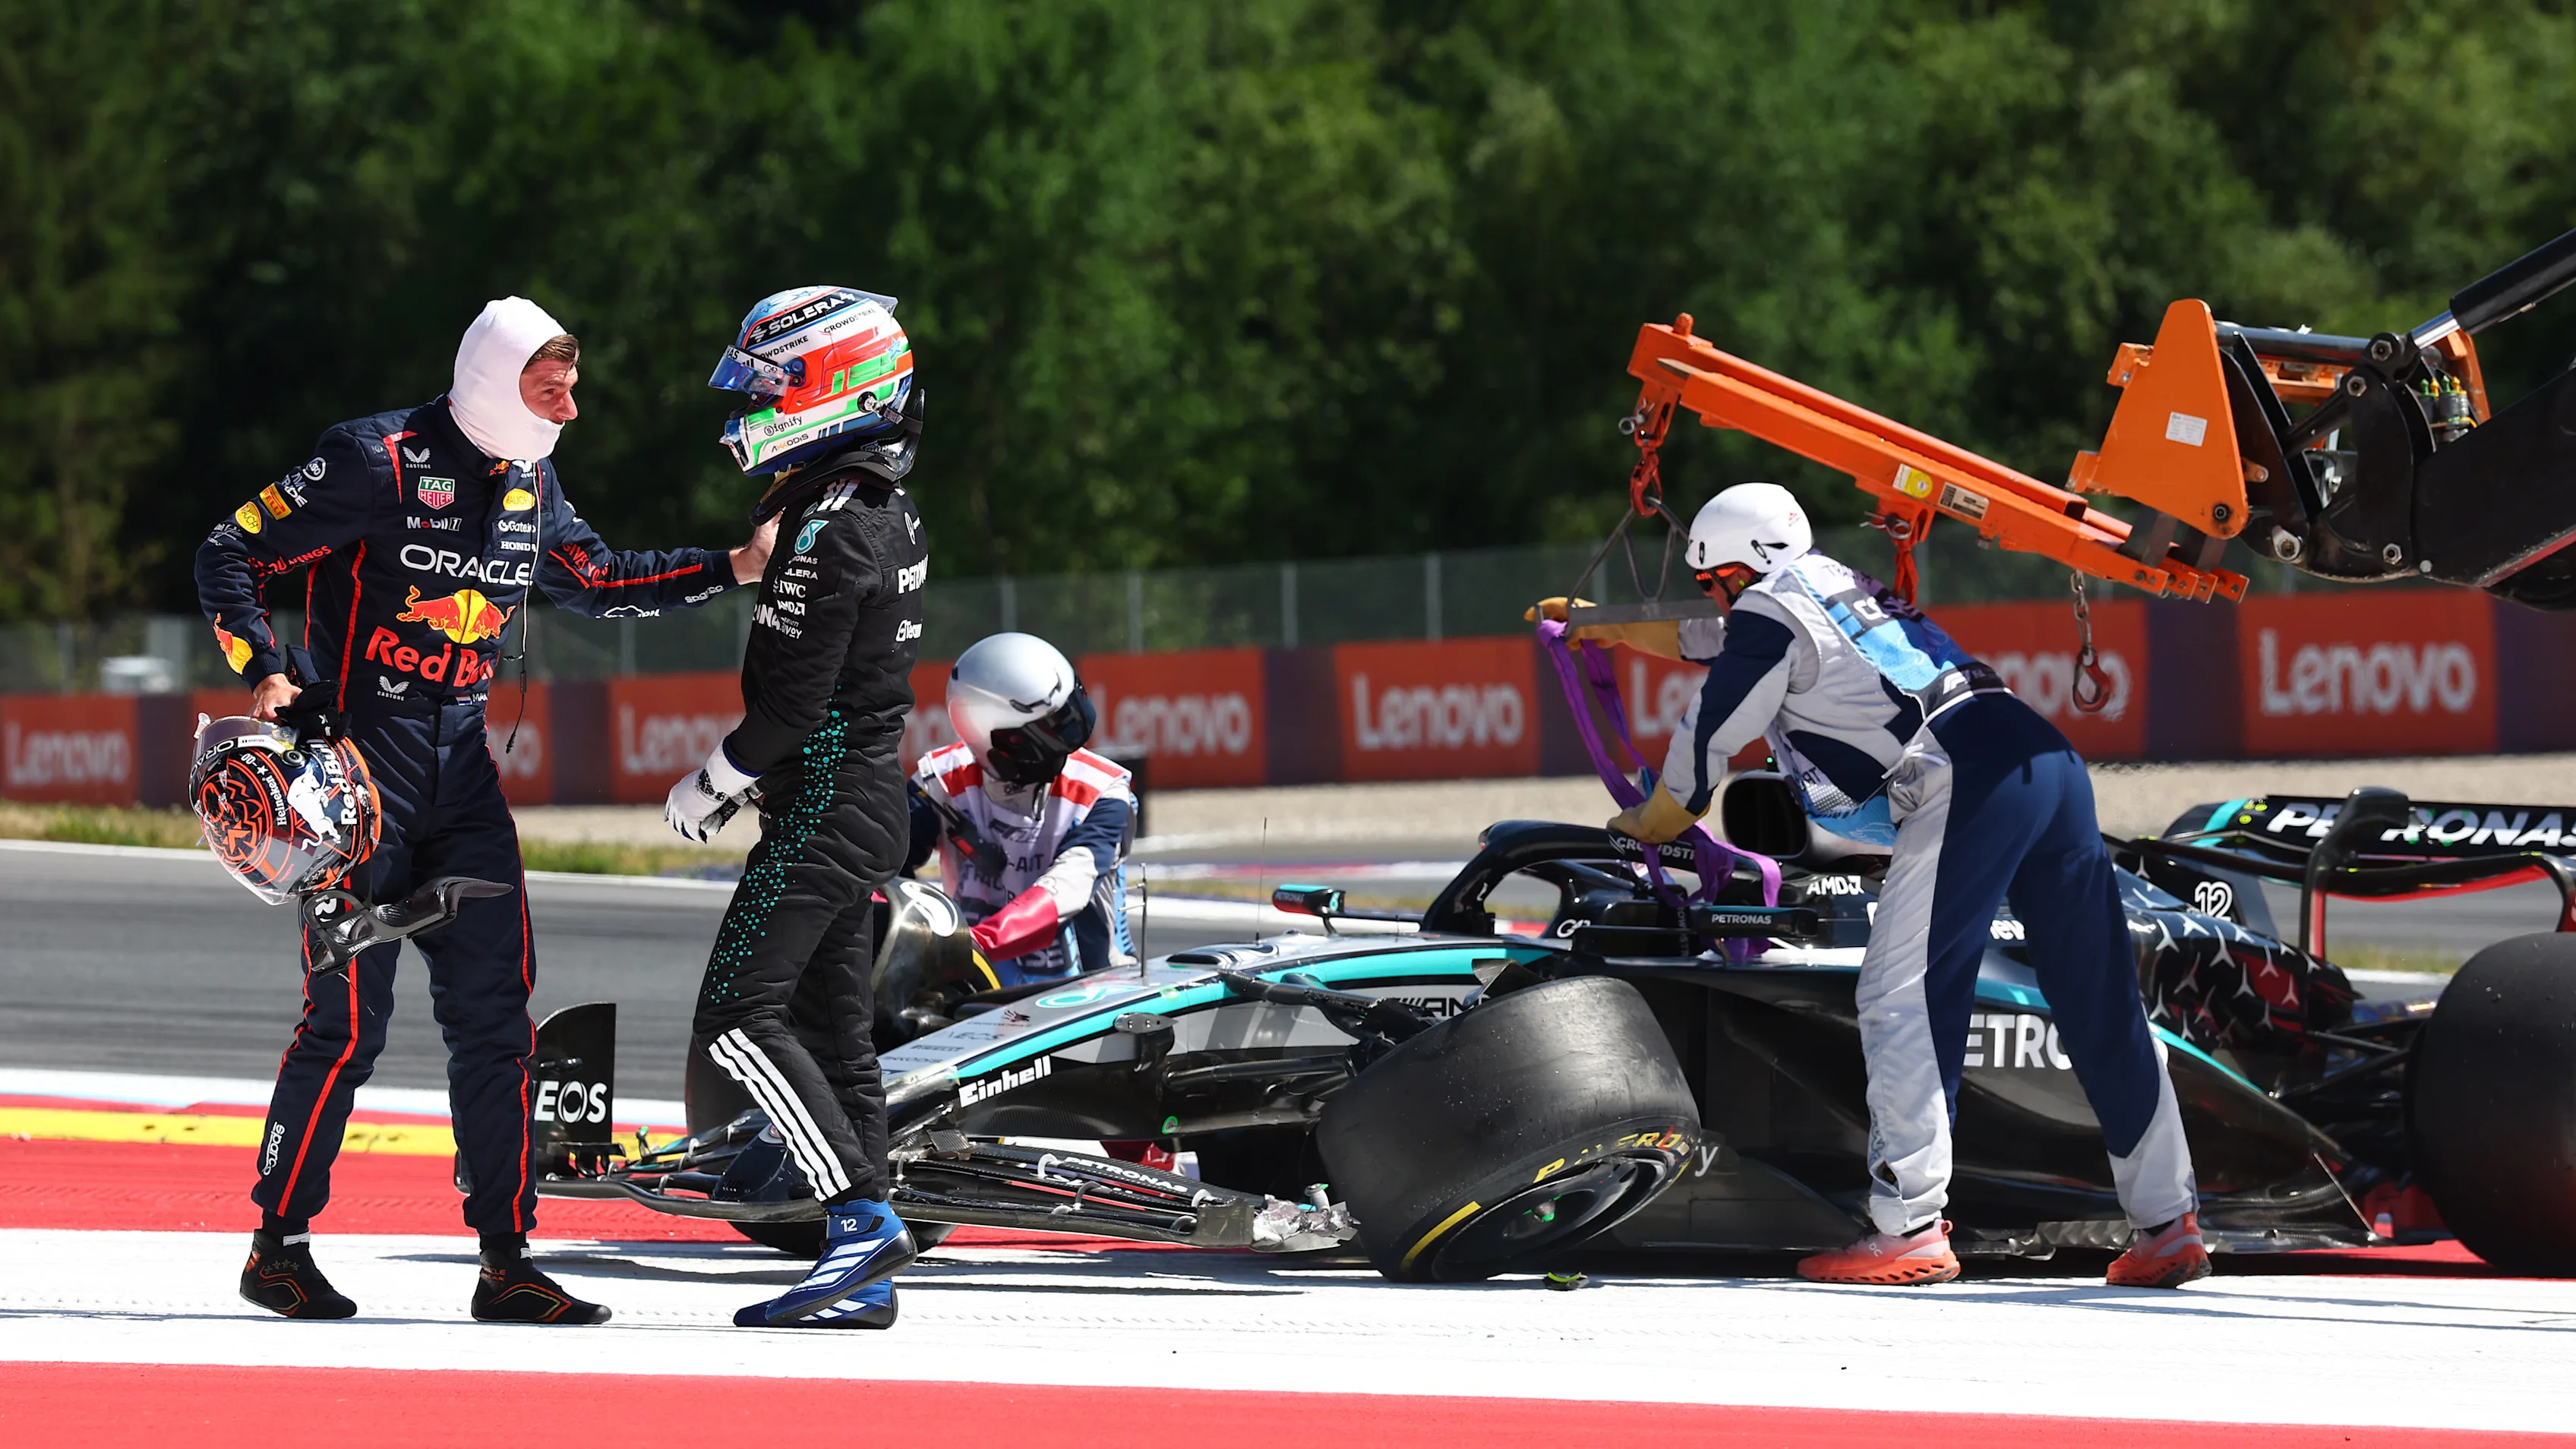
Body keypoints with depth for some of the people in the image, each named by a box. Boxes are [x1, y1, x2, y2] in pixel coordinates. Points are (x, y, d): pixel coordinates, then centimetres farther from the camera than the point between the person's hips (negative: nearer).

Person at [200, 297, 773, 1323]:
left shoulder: (528, 486, 10)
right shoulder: (377, 463, -13)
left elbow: (598, 583, 23)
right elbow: (231, 555, -9)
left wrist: (734, 567, 14)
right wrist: (265, 675, -19)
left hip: (463, 773, 7)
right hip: (360, 761, -7)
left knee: (494, 1014, 2)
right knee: (348, 1017, -6)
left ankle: (505, 1262, 6)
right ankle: (278, 1244, 8)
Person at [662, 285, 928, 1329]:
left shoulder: (829, 529, -19)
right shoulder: (889, 516, 12)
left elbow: (795, 702, -20)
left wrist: (709, 785, -7)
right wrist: (743, 777, 22)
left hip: (821, 808, -10)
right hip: (871, 800, 10)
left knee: (738, 1019, -12)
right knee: (831, 1028, 10)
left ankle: (862, 1215, -16)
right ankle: (864, 1275, 9)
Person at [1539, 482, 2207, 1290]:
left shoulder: (1768, 611, 5)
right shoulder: (1841, 586, 31)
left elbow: (1707, 741, 12)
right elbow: (1705, 641, 48)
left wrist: (1646, 824, 31)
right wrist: (1602, 627, 58)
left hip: (1965, 785, -9)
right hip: (2051, 760, 9)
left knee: (1901, 1004, -9)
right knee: (2102, 1010, 7)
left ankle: (1910, 1227, -17)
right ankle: (2168, 1224, 8)